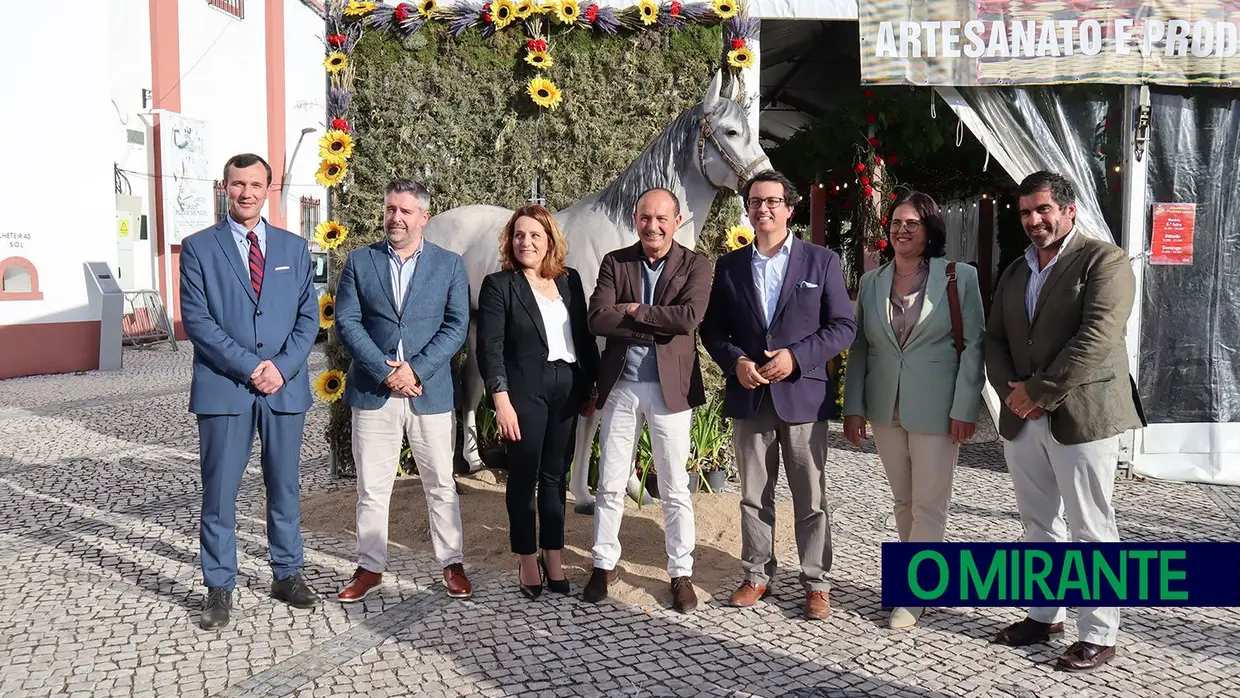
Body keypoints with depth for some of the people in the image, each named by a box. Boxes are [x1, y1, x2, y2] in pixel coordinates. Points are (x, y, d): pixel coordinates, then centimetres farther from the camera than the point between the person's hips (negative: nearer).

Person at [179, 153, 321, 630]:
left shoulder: (293, 247, 10)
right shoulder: (198, 247, 2)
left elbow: (308, 315, 6)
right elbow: (196, 319, -6)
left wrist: (282, 366, -9)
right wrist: (249, 366, -14)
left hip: (286, 388, 2)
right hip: (223, 388, -2)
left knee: (285, 487, 11)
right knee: (219, 492, 3)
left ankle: (287, 574, 24)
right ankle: (219, 588, 14)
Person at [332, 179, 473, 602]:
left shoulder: (449, 265, 4)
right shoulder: (359, 262, 6)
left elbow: (456, 327, -2)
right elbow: (347, 322, -1)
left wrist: (415, 369, -13)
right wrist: (386, 371, -12)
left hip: (431, 392, 0)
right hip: (373, 392, 1)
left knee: (441, 485, 8)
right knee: (371, 488, 8)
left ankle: (452, 563, 20)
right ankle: (370, 567, 21)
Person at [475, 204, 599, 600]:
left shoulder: (569, 280, 9)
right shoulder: (499, 285, -3)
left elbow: (585, 336, 11)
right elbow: (490, 348, -9)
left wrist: (594, 384, 8)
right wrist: (502, 401, -15)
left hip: (568, 389, 4)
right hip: (525, 392, -4)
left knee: (556, 475, 11)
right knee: (524, 476, 4)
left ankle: (553, 557, 22)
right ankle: (528, 562, 17)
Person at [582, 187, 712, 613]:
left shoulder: (695, 266, -1)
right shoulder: (614, 263, 4)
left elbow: (689, 318, -19)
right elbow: (598, 319, -10)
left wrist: (634, 310, -12)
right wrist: (658, 327, -15)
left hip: (669, 387, -2)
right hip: (620, 386, 2)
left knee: (674, 490, 7)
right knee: (610, 485, 11)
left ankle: (681, 574, 20)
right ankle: (604, 565, 27)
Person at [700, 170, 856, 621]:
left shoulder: (822, 261, 1)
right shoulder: (729, 266, 8)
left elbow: (843, 326, -2)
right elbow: (712, 330, 9)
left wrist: (797, 356, -15)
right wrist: (735, 361, -10)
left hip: (804, 396, -2)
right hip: (749, 397, 2)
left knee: (811, 499, 6)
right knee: (754, 496, 11)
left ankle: (815, 583, 17)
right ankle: (757, 575, 24)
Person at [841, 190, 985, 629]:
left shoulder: (959, 277, -4)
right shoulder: (871, 282, 8)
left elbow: (973, 345, -6)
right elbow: (859, 348, 9)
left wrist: (965, 409, -12)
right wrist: (853, 407, 4)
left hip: (936, 410, -4)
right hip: (886, 409, 4)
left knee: (929, 504, 1)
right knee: (903, 501, 13)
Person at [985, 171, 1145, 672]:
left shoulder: (1104, 260, -6)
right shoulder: (1015, 271, 16)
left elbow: (1096, 337, -17)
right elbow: (994, 338, 14)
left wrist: (1038, 392, -16)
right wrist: (1010, 388, -5)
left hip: (1082, 416, -7)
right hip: (1021, 418, 7)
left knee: (1091, 530, 1)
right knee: (1039, 523, 15)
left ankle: (1099, 634, 11)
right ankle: (1044, 614, 28)